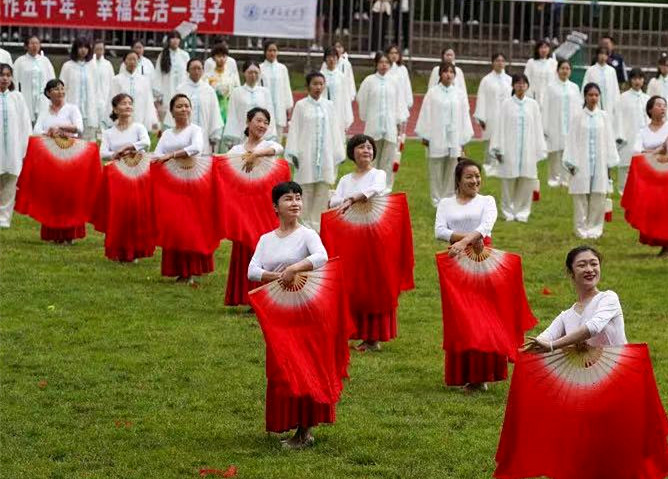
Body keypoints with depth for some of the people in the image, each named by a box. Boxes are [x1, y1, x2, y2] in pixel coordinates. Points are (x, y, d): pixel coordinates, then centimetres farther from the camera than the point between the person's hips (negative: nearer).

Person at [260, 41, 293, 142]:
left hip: (279, 108, 3)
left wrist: (289, 107, 8)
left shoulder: (282, 68, 6)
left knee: (278, 138, 5)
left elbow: (287, 88, 11)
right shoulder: (260, 68, -1)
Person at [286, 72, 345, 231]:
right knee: (307, 190, 0)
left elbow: (334, 130, 10)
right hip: (306, 154, -2)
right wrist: (293, 153, -7)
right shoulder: (301, 106, 1)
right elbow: (294, 129, 0)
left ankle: (317, 223, 7)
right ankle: (307, 223, 7)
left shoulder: (328, 105, 8)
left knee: (323, 189, 1)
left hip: (325, 154, 2)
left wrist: (337, 154, 6)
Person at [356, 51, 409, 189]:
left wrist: (401, 121, 6)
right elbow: (362, 100, 8)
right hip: (373, 125, -1)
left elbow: (399, 102, 8)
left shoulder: (393, 82, 4)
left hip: (391, 126, 1)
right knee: (373, 159, 6)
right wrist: (366, 117, 11)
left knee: (388, 159, -3)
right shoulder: (369, 81, 0)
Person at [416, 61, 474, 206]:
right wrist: (425, 136, -2)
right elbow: (425, 114, 1)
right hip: (436, 138, -2)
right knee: (436, 171, 2)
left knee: (451, 171, 5)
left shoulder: (459, 94, 5)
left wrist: (463, 139, 5)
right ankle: (437, 199, 10)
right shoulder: (432, 93, -1)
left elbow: (464, 116, 7)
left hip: (454, 138, 2)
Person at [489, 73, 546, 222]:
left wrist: (539, 150, 4)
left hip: (528, 150, 1)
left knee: (526, 182, 1)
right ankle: (509, 211, 14)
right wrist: (498, 149, -3)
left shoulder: (533, 105, 5)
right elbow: (500, 127, 1)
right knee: (509, 182, 2)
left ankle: (522, 211, 12)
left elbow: (538, 128, 7)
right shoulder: (506, 104, 0)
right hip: (510, 150, -1)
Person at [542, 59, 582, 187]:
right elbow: (546, 108, 0)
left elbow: (579, 107, 11)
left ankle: (566, 177, 7)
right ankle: (553, 177, 9)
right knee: (555, 152, -1)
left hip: (571, 125, 2)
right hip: (555, 126, -2)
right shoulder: (551, 87, 1)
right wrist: (544, 128, -5)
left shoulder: (574, 88, 9)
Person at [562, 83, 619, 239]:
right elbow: (572, 140, 0)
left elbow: (609, 140, 8)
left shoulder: (604, 117, 5)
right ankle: (581, 228, 10)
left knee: (598, 197, 2)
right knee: (581, 197, 0)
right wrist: (571, 163, -4)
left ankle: (595, 228, 12)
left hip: (599, 163, 2)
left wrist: (610, 162, 3)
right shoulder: (579, 117, 0)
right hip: (582, 164, -2)